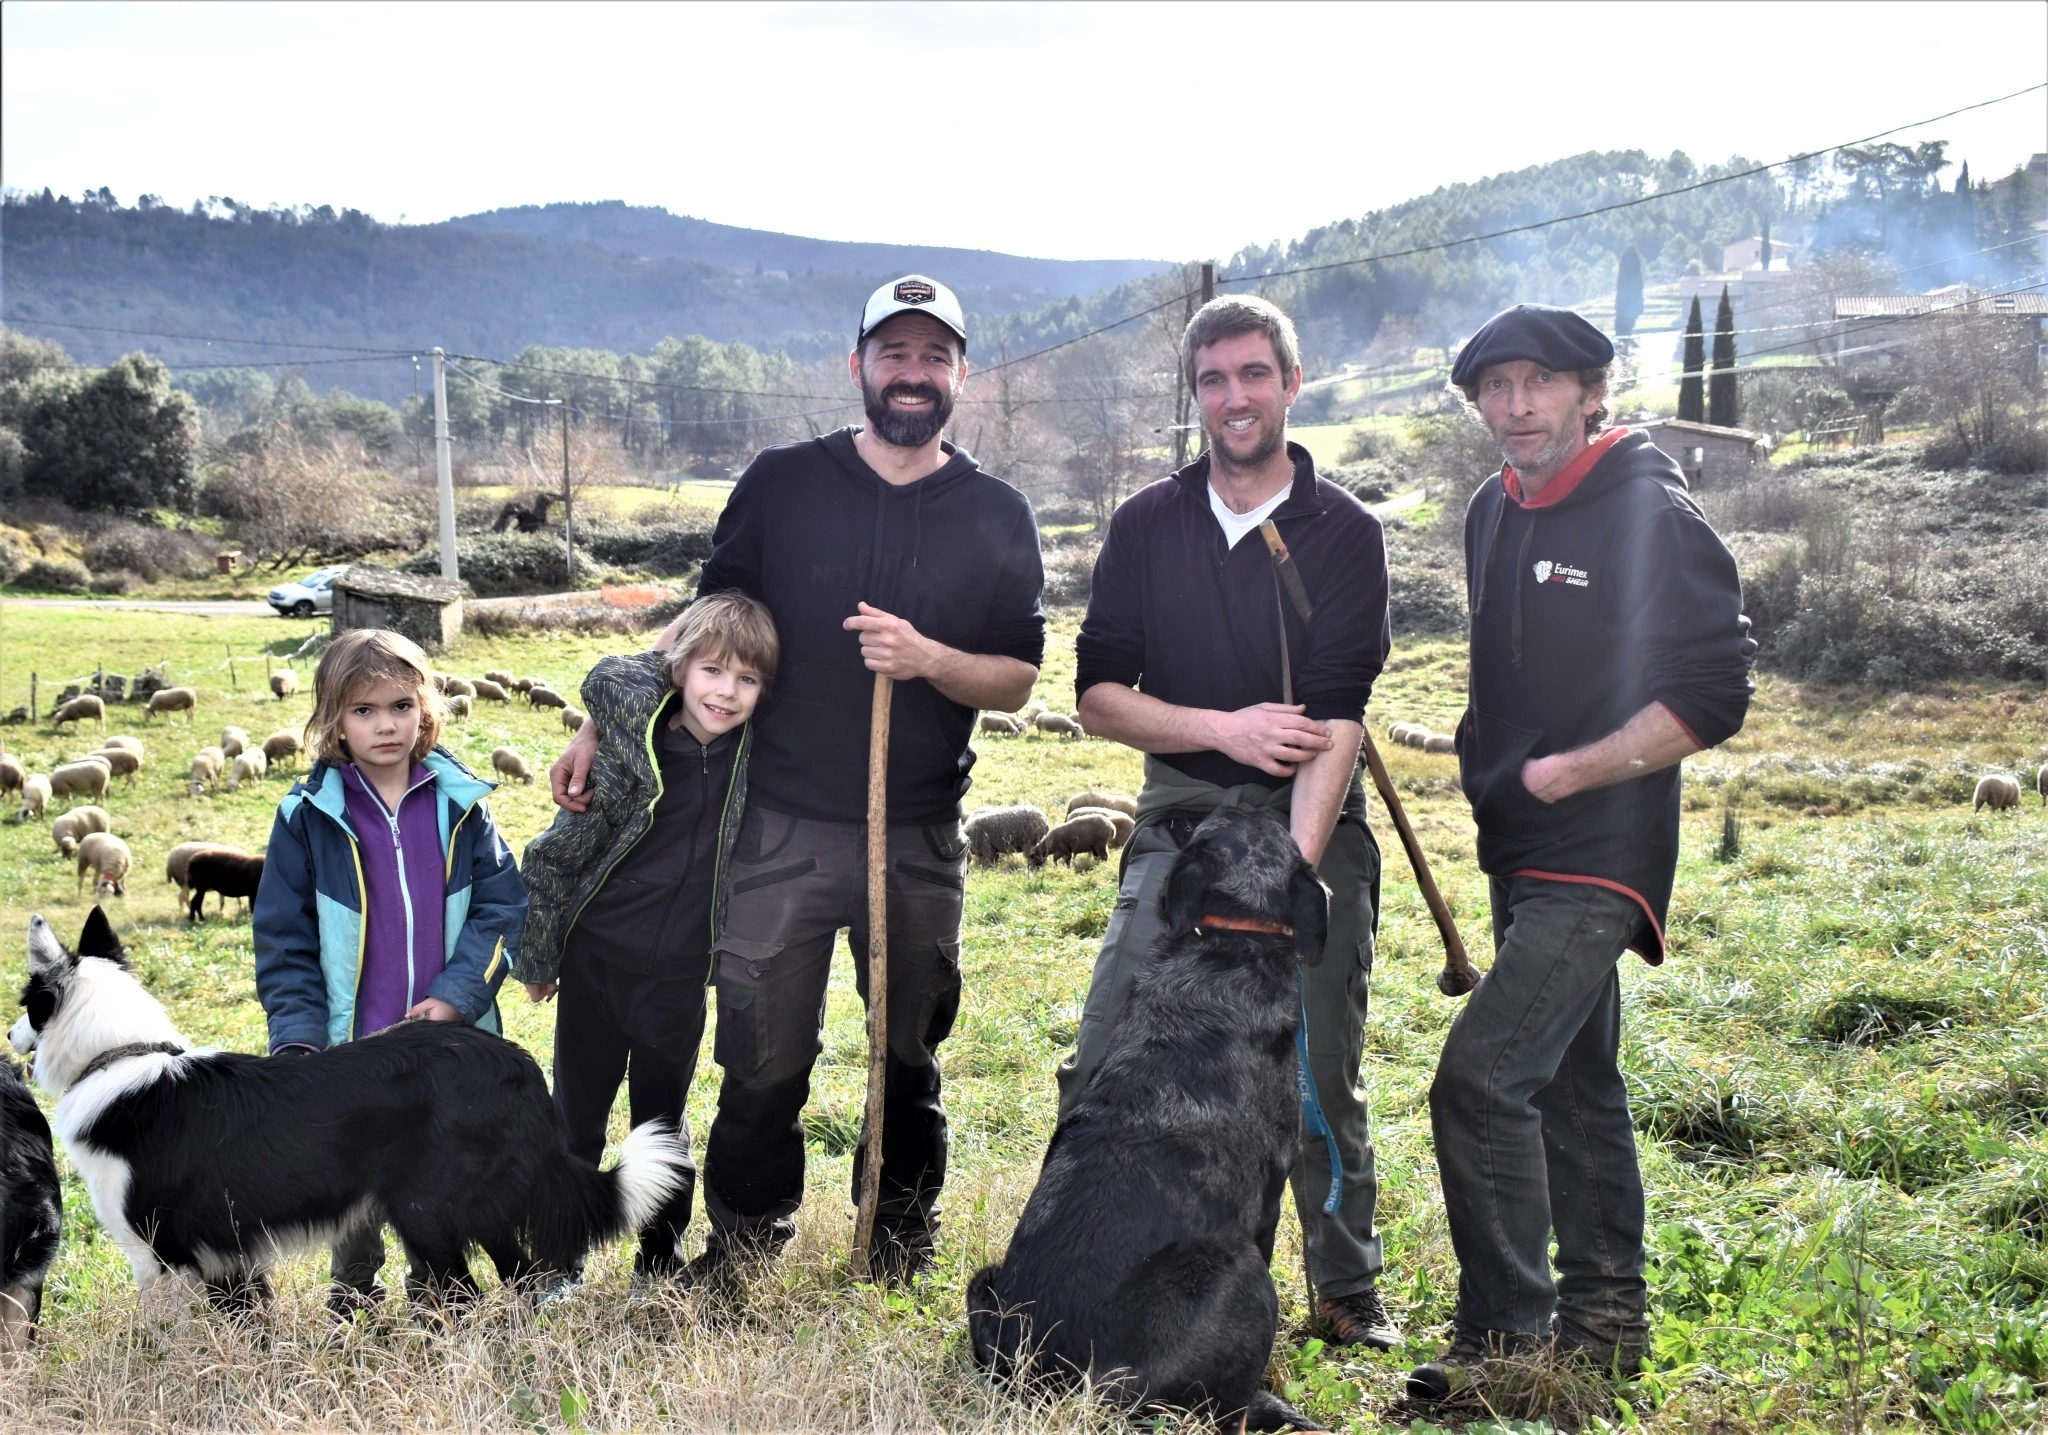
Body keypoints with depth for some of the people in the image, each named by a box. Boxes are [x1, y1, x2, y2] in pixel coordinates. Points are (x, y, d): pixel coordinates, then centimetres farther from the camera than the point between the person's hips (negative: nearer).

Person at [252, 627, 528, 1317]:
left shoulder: (459, 803, -1)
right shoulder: (309, 816, -5)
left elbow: (502, 904, -1)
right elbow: (283, 936, -1)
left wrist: (457, 994, -12)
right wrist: (298, 1034, -8)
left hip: (453, 1041, 1)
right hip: (354, 1046, -1)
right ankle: (351, 1288, 34)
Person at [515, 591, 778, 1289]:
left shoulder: (755, 754, -11)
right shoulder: (630, 746, -17)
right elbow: (555, 854, -6)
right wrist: (537, 956, 0)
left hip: (681, 976, 1)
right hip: (596, 964, -1)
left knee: (663, 1120, 16)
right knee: (576, 1116, 13)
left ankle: (662, 1256, 33)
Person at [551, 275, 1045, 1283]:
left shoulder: (997, 517, 4)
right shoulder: (783, 483, 3)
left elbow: (1019, 680, 3)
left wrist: (927, 659, -16)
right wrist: (605, 726, 4)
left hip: (918, 839, 1)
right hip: (779, 829, -1)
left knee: (908, 1060, 13)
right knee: (762, 1060, 4)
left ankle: (899, 1256, 30)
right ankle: (740, 1244, 24)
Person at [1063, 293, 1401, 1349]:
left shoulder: (1344, 534, -3)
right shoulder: (1147, 526, 5)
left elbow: (1334, 724, -13)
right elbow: (1098, 697, 3)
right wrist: (1222, 727, -12)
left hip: (1310, 827, -2)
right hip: (1177, 827, 2)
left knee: (1320, 1085, 3)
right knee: (1099, 1071, -4)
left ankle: (1349, 1294, 21)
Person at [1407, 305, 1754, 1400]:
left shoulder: (1652, 516, -13)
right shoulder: (1493, 512, 10)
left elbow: (1712, 697, -16)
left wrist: (1574, 769, -19)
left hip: (1598, 857, -9)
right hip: (1521, 854, 9)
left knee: (1481, 1078, -16)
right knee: (1573, 1079, 17)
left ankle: (1504, 1336, -5)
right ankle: (1604, 1316, 31)